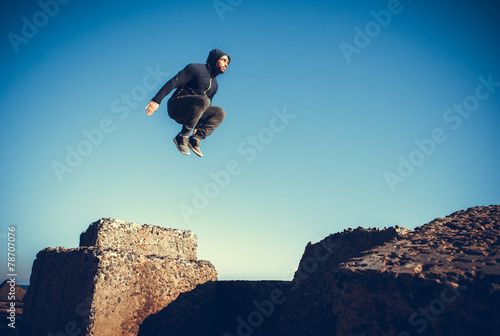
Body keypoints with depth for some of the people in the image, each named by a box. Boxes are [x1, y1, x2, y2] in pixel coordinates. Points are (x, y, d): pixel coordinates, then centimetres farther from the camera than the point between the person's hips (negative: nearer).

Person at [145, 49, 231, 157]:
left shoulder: (214, 85, 21)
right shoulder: (196, 68, -3)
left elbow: (205, 108, 24)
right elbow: (173, 83, -11)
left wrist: (198, 127, 15)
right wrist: (156, 100, -21)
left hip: (189, 113, 7)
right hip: (176, 106, -7)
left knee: (220, 113, -10)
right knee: (203, 100, -34)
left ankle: (195, 138, -20)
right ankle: (182, 137, -29)